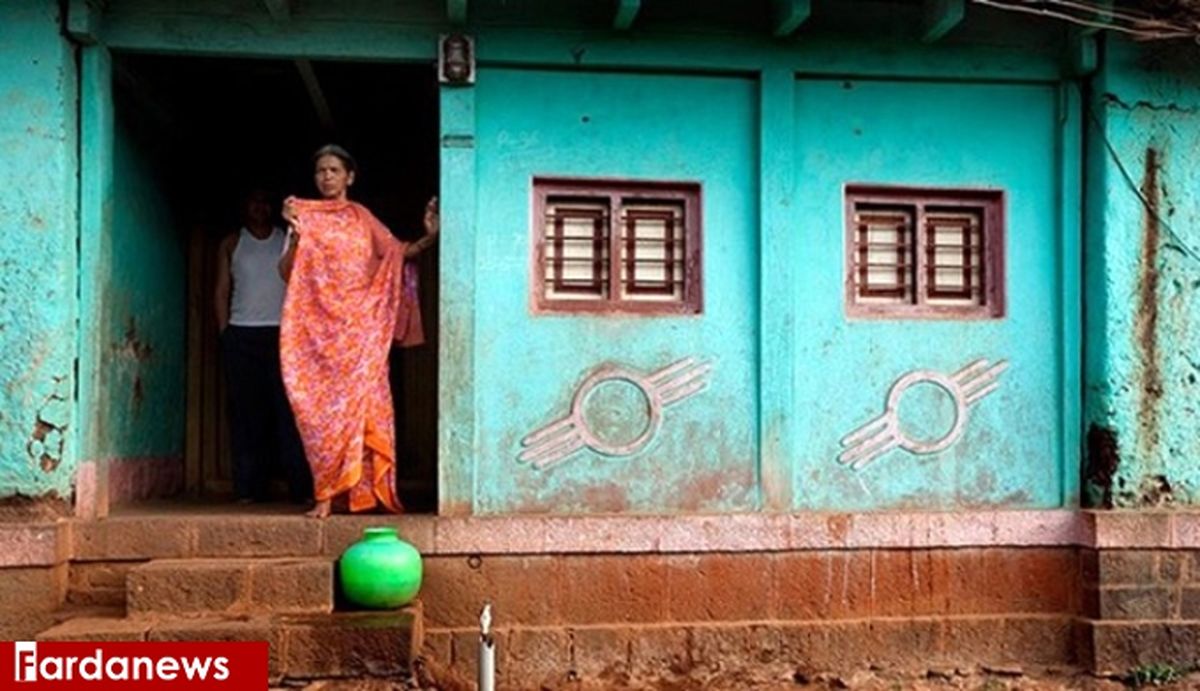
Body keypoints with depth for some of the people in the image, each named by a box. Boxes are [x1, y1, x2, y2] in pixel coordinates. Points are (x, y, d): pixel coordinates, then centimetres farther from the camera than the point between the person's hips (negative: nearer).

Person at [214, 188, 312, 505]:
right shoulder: (231, 244, 14)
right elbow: (222, 291, 11)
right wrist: (225, 333, 1)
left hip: (282, 334, -1)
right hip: (241, 335, 1)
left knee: (290, 410, -7)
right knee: (246, 413, 0)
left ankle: (301, 487, -8)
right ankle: (249, 488, 4)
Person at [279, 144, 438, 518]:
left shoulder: (362, 218, 12)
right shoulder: (304, 218, 8)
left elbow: (397, 253, 16)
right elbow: (286, 272, 1)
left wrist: (429, 237, 1)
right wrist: (295, 234, -13)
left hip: (360, 323, 1)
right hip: (319, 323, -1)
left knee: (359, 400, -4)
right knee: (322, 405, -4)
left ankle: (364, 489, 1)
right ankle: (326, 494, -3)